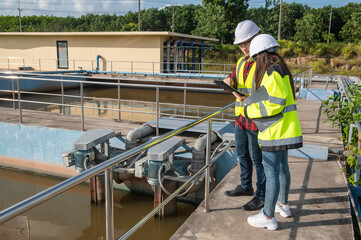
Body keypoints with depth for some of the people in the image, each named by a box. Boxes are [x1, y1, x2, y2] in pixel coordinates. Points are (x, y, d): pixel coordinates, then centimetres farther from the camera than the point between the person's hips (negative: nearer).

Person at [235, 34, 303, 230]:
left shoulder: (272, 72, -19)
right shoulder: (281, 69, 13)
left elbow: (274, 104, -24)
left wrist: (248, 110, -15)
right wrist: (249, 100, 21)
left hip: (276, 131, -11)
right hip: (284, 129, 11)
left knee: (271, 172, -2)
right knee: (282, 168, 22)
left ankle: (268, 217, 9)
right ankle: (283, 205, 40)